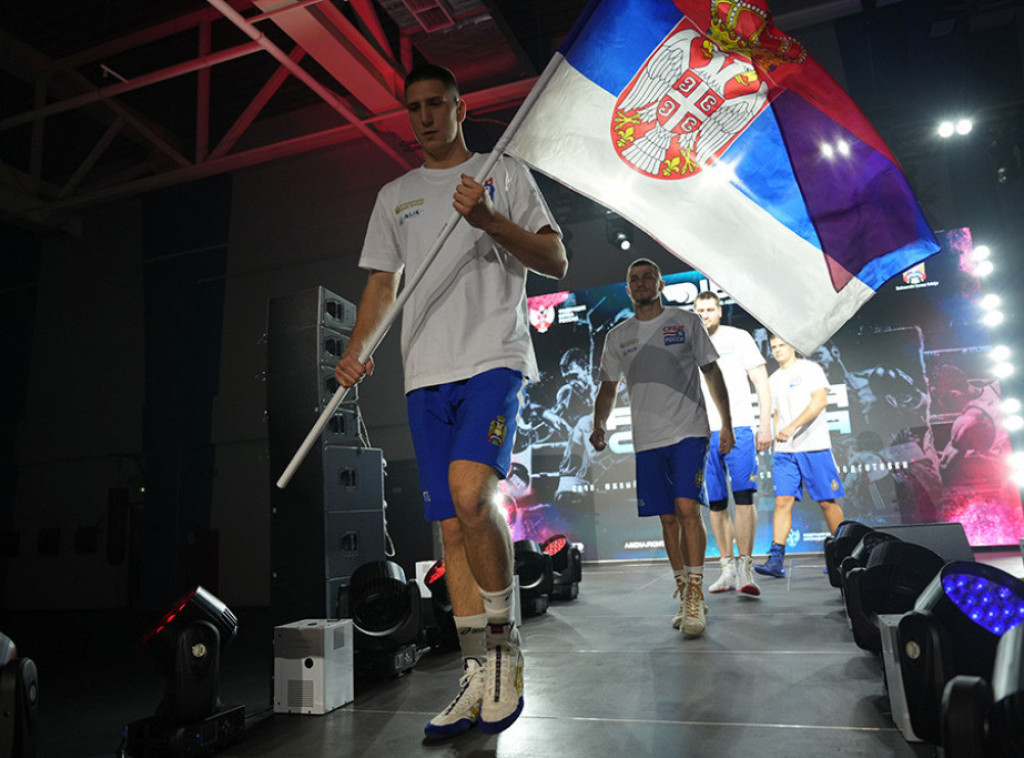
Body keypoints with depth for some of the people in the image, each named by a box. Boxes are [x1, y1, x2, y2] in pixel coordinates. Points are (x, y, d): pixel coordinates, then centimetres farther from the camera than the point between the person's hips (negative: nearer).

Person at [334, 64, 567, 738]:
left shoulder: (506, 175, 11)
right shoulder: (394, 195, 22)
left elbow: (556, 263, 3)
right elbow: (383, 282, 20)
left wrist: (487, 219, -11)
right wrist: (355, 350, 3)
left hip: (494, 358, -4)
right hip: (427, 373, 5)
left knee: (471, 491, -27)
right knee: (452, 525, 3)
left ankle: (504, 642, -5)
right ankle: (480, 677, 14)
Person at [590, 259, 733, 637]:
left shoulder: (687, 322, 5)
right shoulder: (617, 336, 12)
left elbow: (712, 372, 7)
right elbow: (608, 387, 17)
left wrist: (726, 423, 2)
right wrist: (599, 424, 1)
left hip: (689, 432, -3)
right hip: (647, 439, 3)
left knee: (686, 507, -16)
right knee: (668, 517, 6)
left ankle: (695, 597, -5)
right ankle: (685, 596, 19)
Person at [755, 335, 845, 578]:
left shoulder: (809, 369, 2)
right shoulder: (773, 380, 19)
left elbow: (820, 401, -11)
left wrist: (792, 427, -21)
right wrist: (776, 444, 11)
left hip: (814, 446, -4)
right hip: (784, 450, 4)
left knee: (827, 501, -1)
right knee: (782, 500, -6)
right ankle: (776, 560, -10)